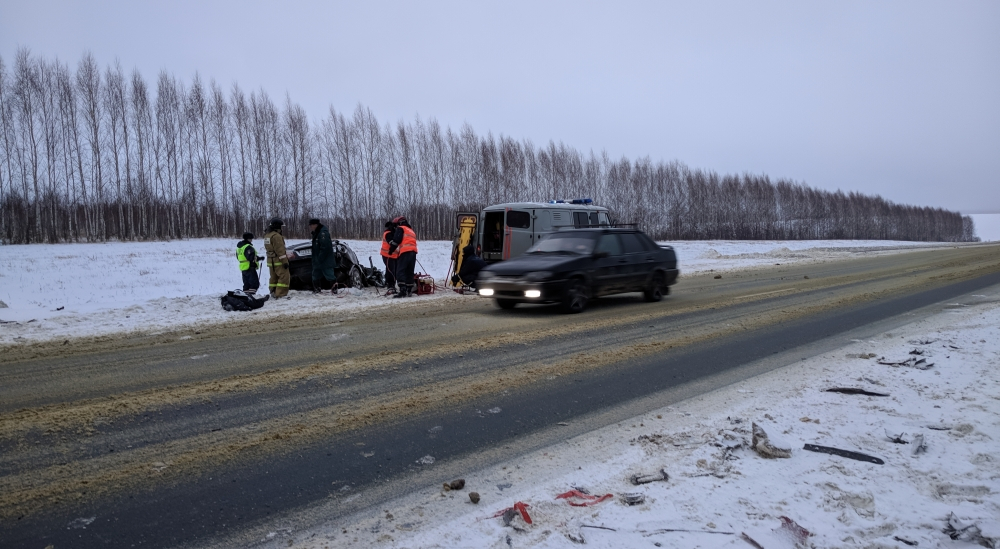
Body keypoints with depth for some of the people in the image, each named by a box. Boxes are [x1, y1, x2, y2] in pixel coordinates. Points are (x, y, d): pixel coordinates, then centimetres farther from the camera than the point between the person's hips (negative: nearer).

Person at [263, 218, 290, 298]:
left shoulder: (267, 235, 14)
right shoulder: (276, 236, -17)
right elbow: (280, 250, -20)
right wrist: (285, 261, -20)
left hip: (270, 261, 10)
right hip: (278, 261, -10)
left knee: (274, 277, 17)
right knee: (284, 277, -8)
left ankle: (273, 293, 21)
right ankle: (280, 294, -13)